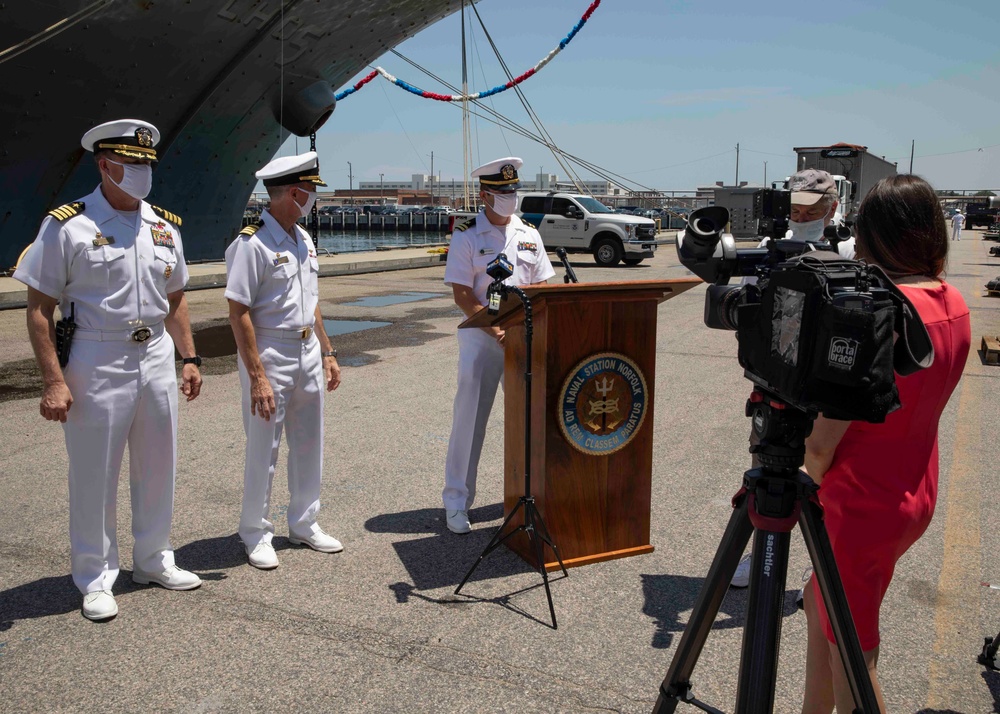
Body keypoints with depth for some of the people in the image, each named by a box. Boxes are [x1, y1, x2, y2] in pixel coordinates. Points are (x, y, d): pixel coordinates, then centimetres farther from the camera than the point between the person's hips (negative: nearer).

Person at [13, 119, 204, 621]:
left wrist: (189, 358, 10)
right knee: (94, 476, 5)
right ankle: (96, 579, 21)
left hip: (157, 358, 5)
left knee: (157, 468, 14)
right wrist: (54, 382, -15)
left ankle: (154, 561, 31)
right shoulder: (67, 226, -8)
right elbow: (39, 309, -9)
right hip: (96, 364, -5)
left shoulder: (164, 226, 9)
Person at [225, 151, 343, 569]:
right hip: (270, 356, -8)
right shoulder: (252, 243, -15)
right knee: (263, 450, 3)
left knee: (309, 444, 14)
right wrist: (257, 376, -21)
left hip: (308, 354, 8)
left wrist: (327, 352, 15)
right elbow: (239, 313, -18)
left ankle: (303, 524, 30)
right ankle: (255, 534, 20)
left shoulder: (303, 240, 11)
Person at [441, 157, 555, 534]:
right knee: (469, 418, -1)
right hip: (480, 337, -4)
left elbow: (541, 288, 12)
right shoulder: (466, 236, -4)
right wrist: (497, 331, -19)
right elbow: (462, 295, -9)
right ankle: (456, 501, 10)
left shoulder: (529, 235, 10)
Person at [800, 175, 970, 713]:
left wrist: (819, 479, -4)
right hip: (916, 496, 9)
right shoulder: (955, 306, 0)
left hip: (860, 504, -8)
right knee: (821, 600, 26)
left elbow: (821, 442, -21)